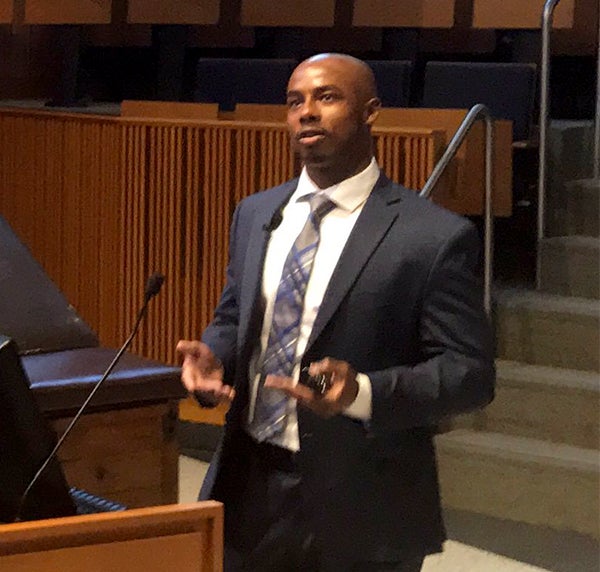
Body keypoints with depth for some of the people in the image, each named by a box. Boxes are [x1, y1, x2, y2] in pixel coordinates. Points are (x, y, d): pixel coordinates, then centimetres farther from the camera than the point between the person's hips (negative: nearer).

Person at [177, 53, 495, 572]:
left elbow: (470, 371, -12)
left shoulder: (436, 237, -11)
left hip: (361, 512, -5)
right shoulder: (255, 215, 9)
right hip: (249, 491, 5)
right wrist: (212, 357, -4)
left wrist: (362, 393, -27)